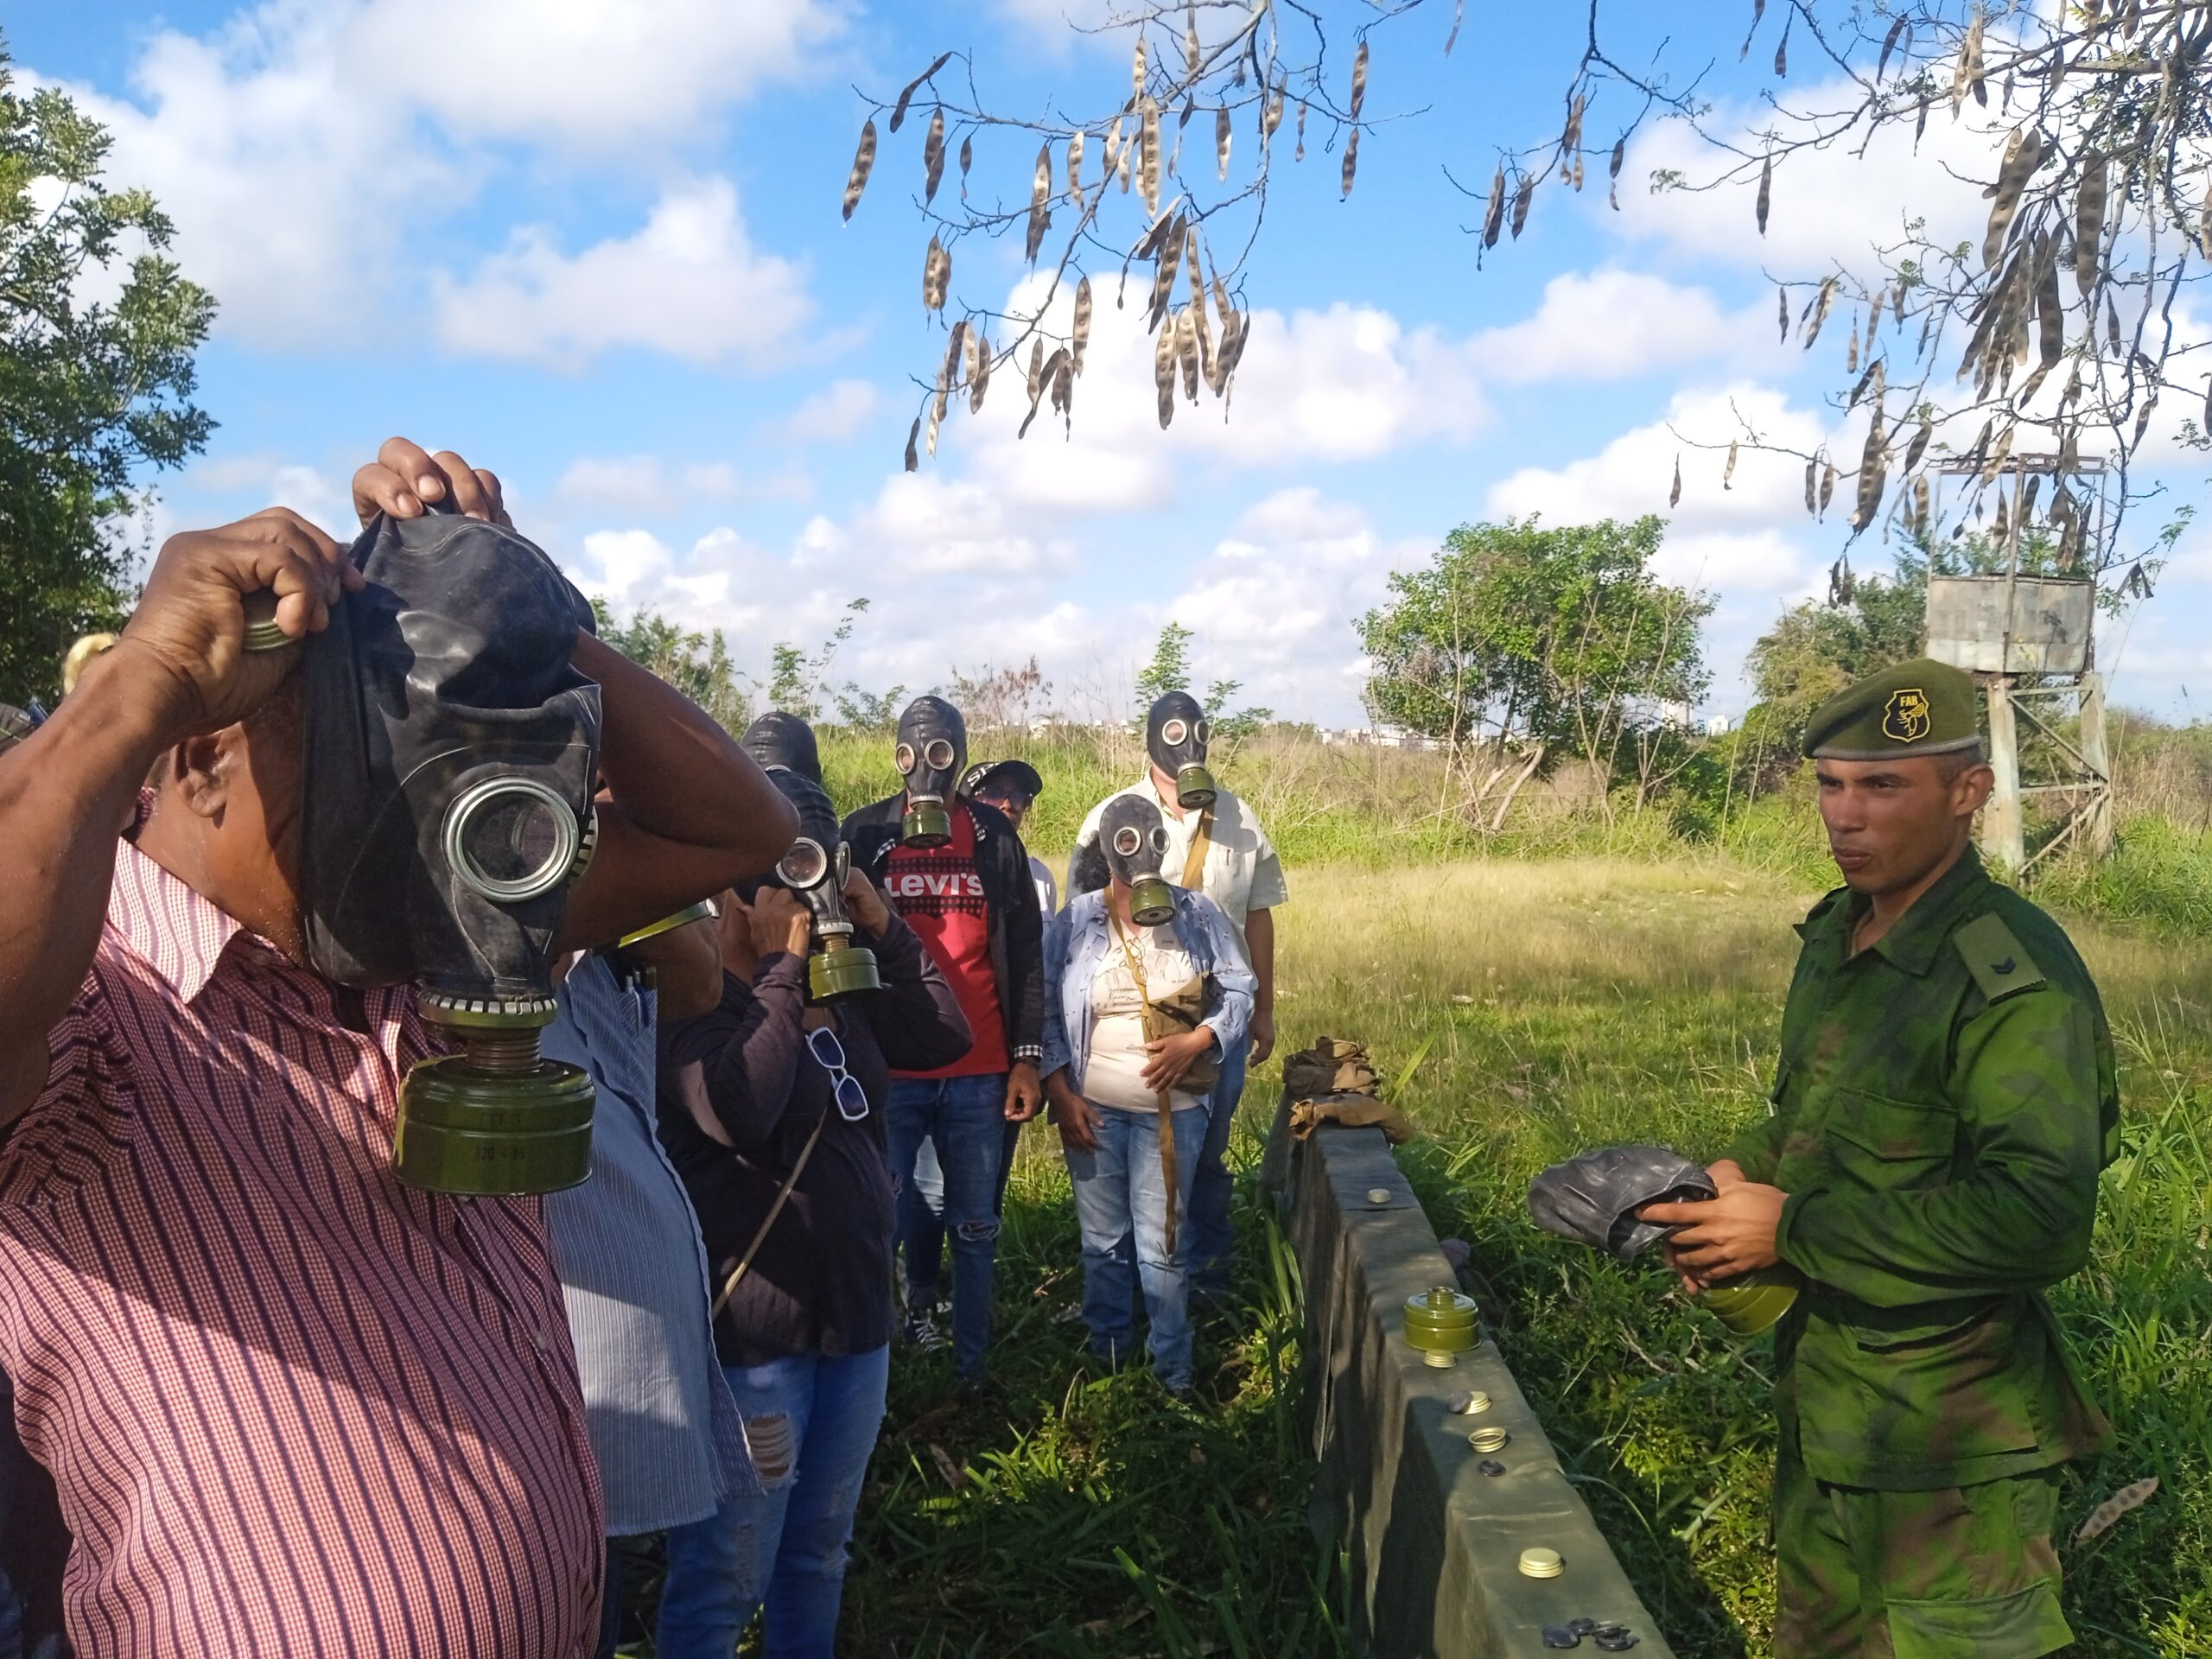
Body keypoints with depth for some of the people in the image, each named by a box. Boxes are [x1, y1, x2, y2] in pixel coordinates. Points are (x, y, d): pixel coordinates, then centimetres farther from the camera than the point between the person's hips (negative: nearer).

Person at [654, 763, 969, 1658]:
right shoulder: (691, 997, -15)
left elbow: (943, 1036, 7)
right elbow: (740, 1112, -31)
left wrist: (884, 929, -3)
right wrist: (782, 969, -24)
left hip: (856, 1312, 7)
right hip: (751, 1330, -7)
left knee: (819, 1558, 23)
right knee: (725, 1578, 6)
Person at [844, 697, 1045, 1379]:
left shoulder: (994, 836, 5)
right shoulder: (863, 833, 2)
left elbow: (1025, 951, 7)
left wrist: (1027, 1055, 3)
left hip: (980, 1071, 1)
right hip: (889, 1067, -1)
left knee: (975, 1227, 9)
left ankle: (971, 1366, 22)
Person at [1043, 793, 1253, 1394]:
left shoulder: (1198, 914, -1)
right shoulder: (1075, 921, -3)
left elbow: (1239, 989, 2)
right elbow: (1044, 1009, 0)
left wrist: (1196, 1040, -14)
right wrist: (1060, 1092, -6)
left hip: (1171, 1108, -1)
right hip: (1093, 1109, 1)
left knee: (1162, 1247, 2)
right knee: (1104, 1242, 12)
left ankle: (1174, 1372, 16)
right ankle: (1105, 1355, 30)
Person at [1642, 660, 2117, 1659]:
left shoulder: (2015, 976, -24)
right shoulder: (1837, 936, 3)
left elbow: (2042, 1218, -31)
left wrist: (1790, 1230, -27)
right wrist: (1734, 1179, -5)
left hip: (1947, 1435, -8)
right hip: (1822, 1391, 8)